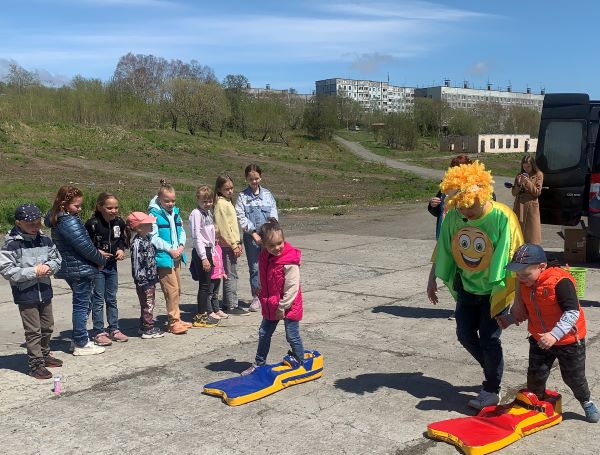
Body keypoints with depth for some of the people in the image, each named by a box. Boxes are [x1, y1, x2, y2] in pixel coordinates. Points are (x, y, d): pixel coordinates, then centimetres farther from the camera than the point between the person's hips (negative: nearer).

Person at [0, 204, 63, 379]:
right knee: (33, 331, -1)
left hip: (44, 291, 6)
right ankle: (36, 364, 10)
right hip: (25, 294, -6)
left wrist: (48, 266, -11)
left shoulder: (45, 240, 1)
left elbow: (57, 258, 11)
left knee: (47, 327, 19)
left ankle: (44, 355, 38)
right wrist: (33, 272, -20)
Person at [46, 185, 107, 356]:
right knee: (81, 305, 0)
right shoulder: (70, 222, -20)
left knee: (83, 303, 19)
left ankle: (79, 339, 27)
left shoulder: (57, 220, 10)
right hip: (80, 269, -9)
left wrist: (97, 255, 5)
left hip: (69, 269, 9)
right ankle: (81, 344, 9)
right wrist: (101, 261, -4)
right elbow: (85, 247, -21)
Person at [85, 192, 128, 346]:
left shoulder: (119, 222, 0)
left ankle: (113, 329, 24)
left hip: (112, 265, 6)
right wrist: (97, 253, -22)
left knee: (112, 299, 14)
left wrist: (121, 249, -2)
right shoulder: (92, 224, -17)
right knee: (98, 300, 2)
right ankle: (99, 332, 9)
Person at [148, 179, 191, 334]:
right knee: (172, 289, -8)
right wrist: (170, 250, -17)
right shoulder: (154, 214, -10)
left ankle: (176, 319, 24)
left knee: (177, 289, 14)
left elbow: (182, 231, 16)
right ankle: (174, 322, -1)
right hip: (163, 257, -8)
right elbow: (153, 237, -15)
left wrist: (181, 245, -3)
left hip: (176, 256, 8)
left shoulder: (175, 212, 12)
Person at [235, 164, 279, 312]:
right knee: (254, 267, 2)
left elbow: (273, 214, 2)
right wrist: (254, 233, -12)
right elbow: (241, 217, -5)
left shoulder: (267, 194, 7)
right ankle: (256, 297, 11)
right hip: (251, 236, -1)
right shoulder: (242, 196, 2)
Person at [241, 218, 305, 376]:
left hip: (289, 306, -7)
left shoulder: (290, 261, -23)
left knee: (292, 336, 2)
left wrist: (282, 308, -17)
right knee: (264, 334, 17)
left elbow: (292, 288, -21)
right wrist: (264, 301, 12)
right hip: (270, 305, 7)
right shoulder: (264, 257, -1)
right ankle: (259, 363, 33)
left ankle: (301, 363, 20)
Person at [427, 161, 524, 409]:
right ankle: (493, 371, 36)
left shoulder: (502, 217, -25)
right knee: (465, 335, 10)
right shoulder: (454, 216, -12)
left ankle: (491, 390, 17)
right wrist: (433, 279, 11)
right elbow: (443, 249, 4)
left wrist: (518, 297, -19)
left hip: (495, 289, -5)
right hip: (467, 287, 5)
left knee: (489, 340, -3)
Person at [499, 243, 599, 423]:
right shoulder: (524, 284, -6)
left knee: (573, 377, 11)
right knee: (535, 375, 5)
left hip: (569, 339, -5)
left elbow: (573, 312, -32)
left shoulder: (560, 282, -29)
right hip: (539, 339, 5)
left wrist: (555, 335, -42)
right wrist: (509, 319, -6)